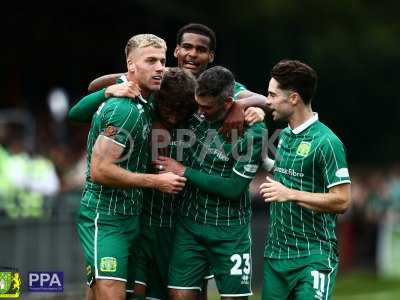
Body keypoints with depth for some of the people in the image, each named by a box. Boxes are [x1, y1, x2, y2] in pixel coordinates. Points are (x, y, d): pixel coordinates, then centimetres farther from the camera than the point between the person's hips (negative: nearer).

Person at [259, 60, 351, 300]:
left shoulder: (326, 142, -13)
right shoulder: (284, 135, 12)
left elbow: (342, 201, -17)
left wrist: (290, 195, -18)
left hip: (313, 259, -8)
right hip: (276, 253, 8)